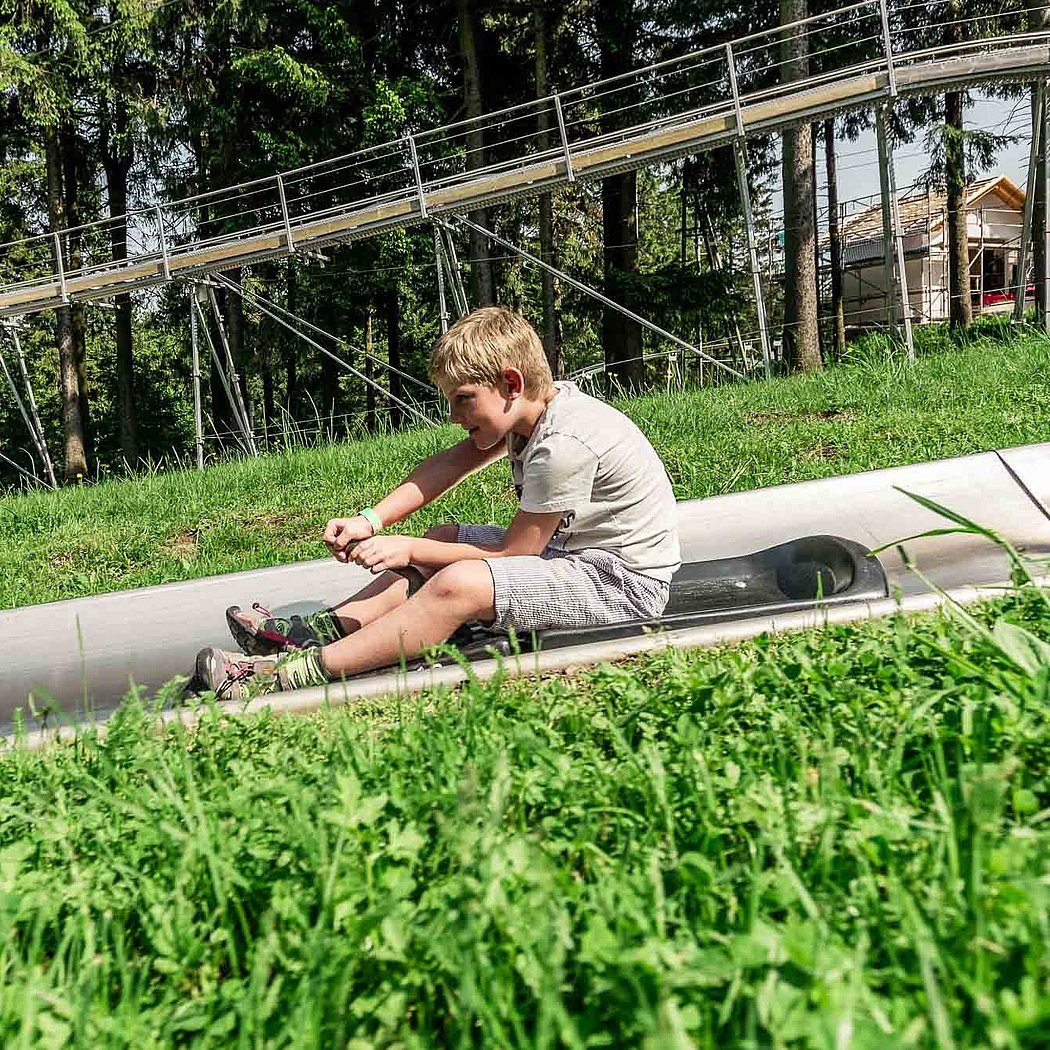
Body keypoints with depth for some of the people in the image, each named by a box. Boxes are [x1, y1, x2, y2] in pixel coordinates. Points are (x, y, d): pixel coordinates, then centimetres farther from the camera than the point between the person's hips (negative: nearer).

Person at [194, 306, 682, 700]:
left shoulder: (564, 445, -26)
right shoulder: (533, 408, 2)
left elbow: (513, 551, -20)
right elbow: (452, 463, 3)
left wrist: (410, 549, -15)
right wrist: (370, 520, -8)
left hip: (623, 580, -10)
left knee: (458, 584, -28)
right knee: (444, 538, 14)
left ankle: (298, 673, -25)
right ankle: (324, 629, 7)